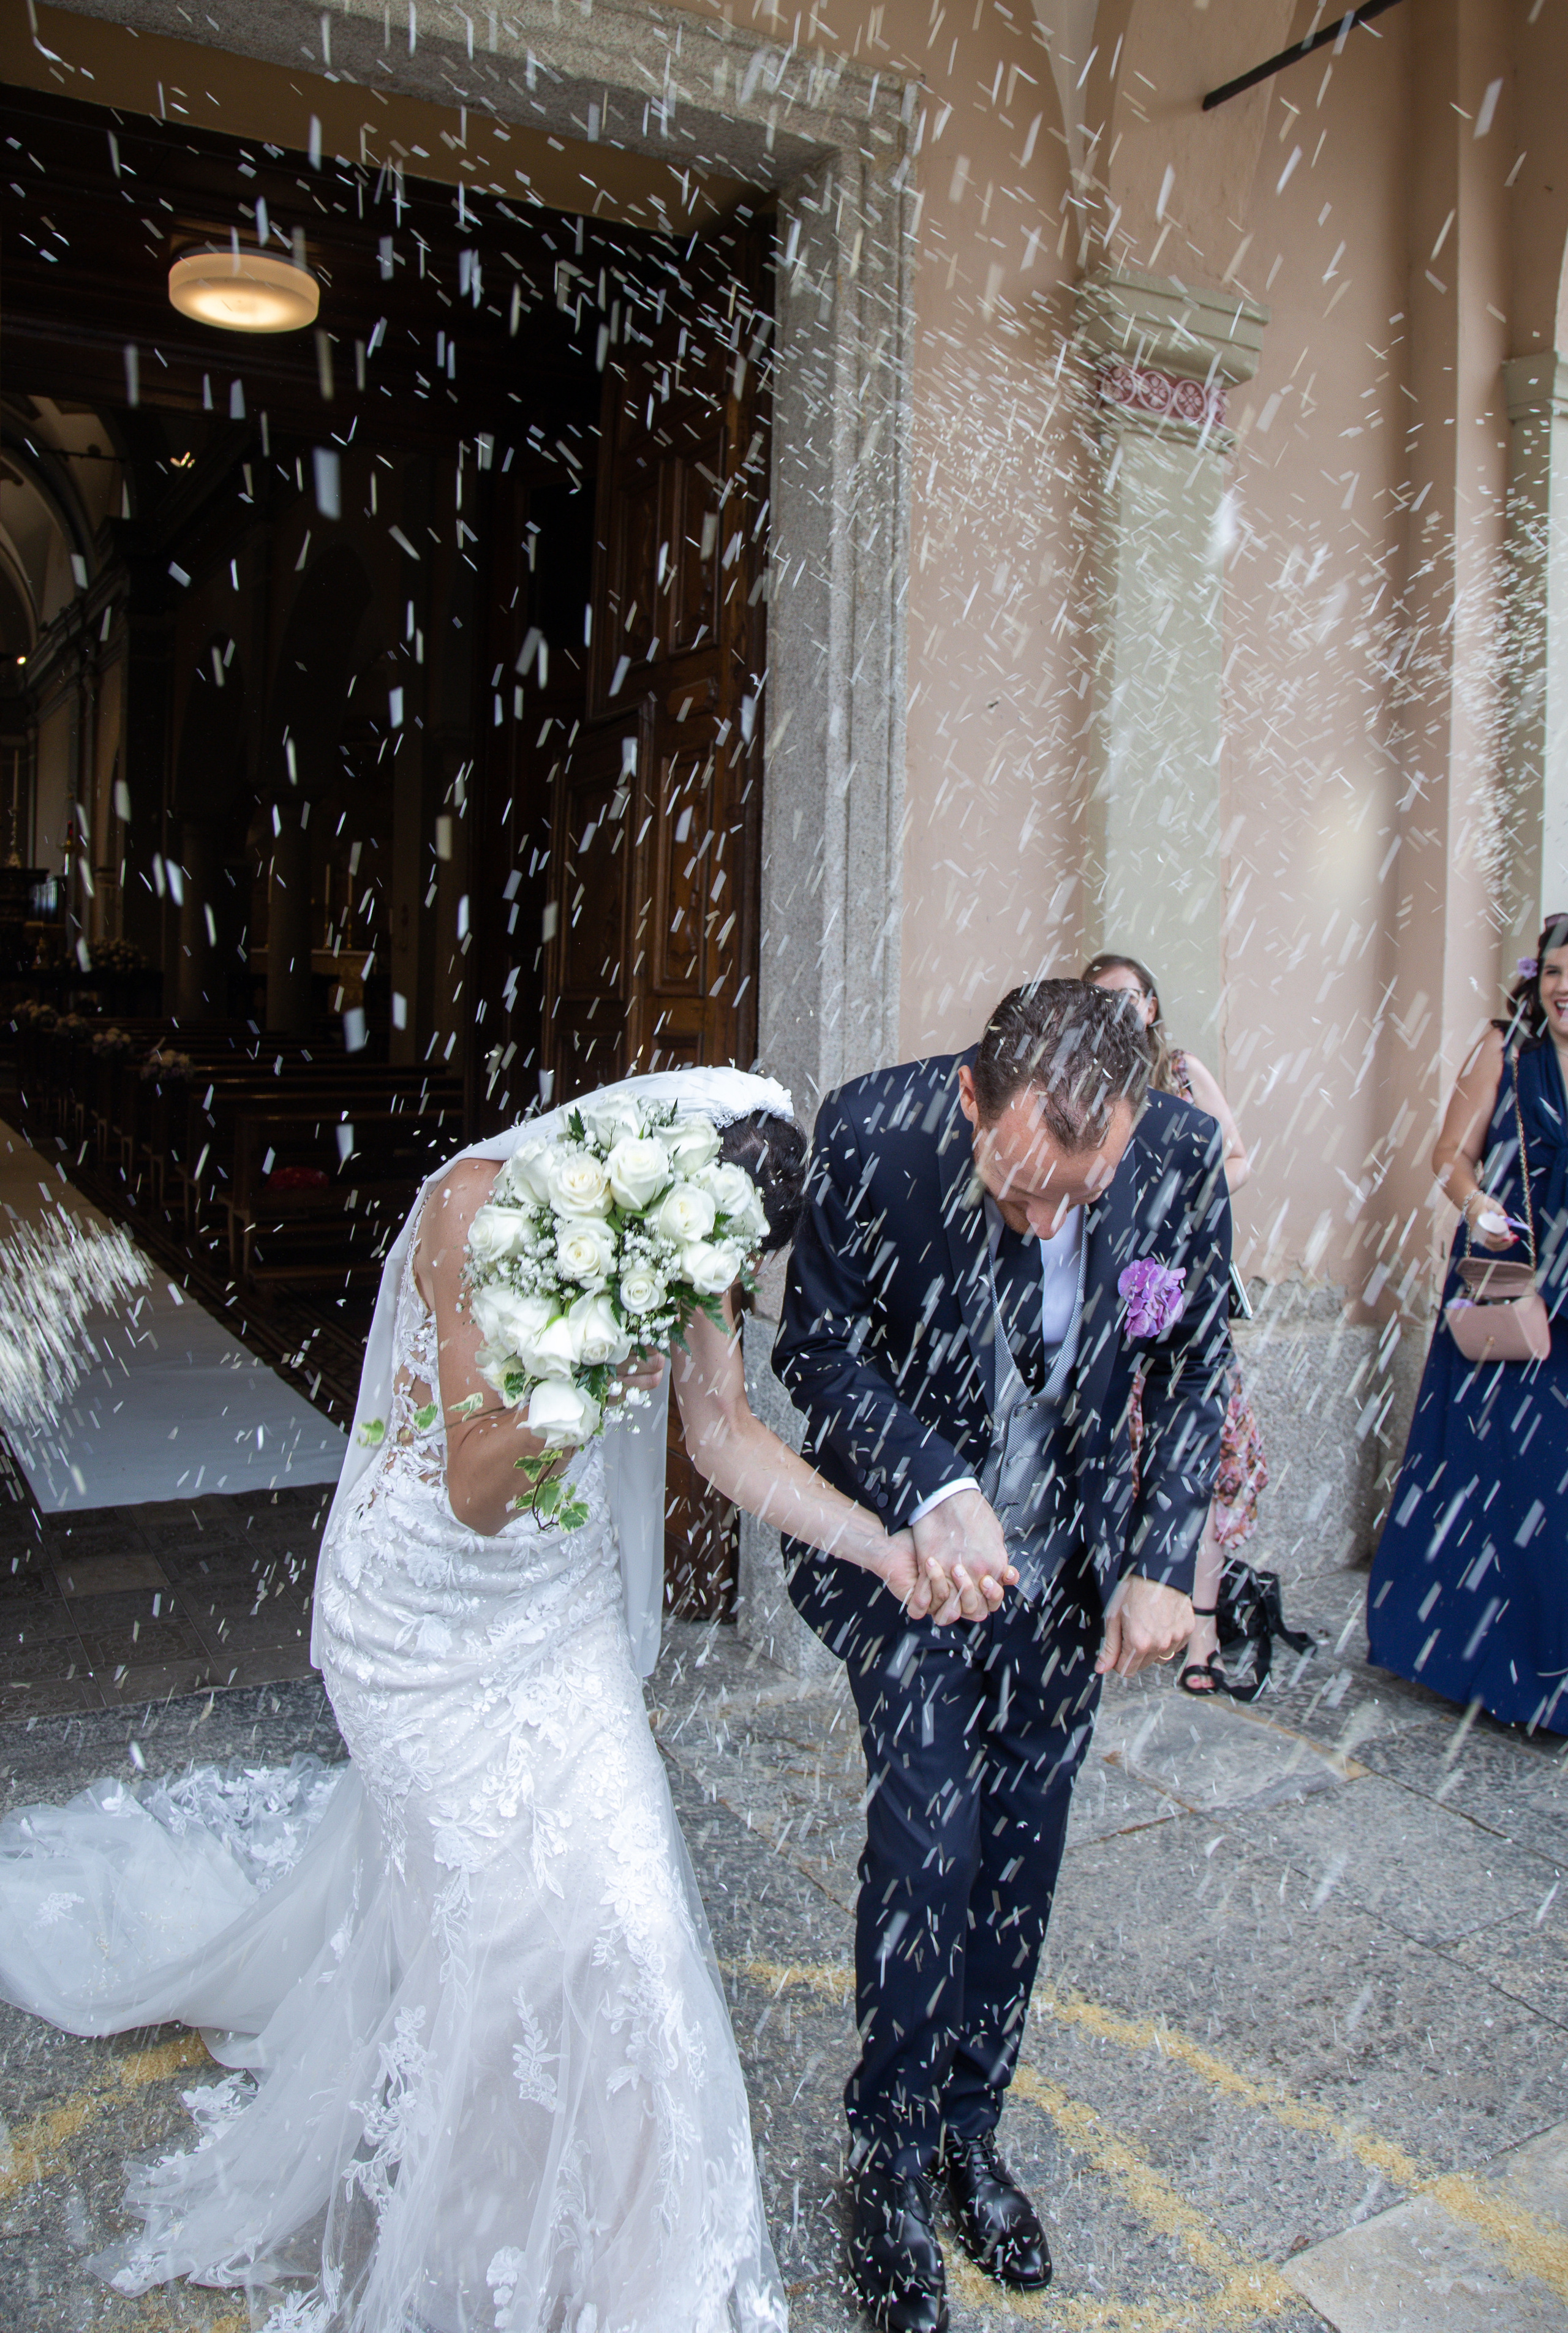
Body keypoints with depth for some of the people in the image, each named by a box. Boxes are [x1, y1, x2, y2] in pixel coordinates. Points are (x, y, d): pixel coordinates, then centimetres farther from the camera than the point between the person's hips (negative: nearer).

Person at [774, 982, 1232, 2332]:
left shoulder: (1183, 1155, -19)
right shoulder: (872, 1136, -26)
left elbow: (1194, 1363, -4)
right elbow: (818, 1342, -12)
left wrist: (1162, 1561, -9)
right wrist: (934, 1490, -26)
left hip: (1072, 1554, 3)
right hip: (913, 1538, -2)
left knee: (1022, 1850, 13)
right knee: (928, 1841, -4)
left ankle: (971, 2128, 37)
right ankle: (892, 2158, 23)